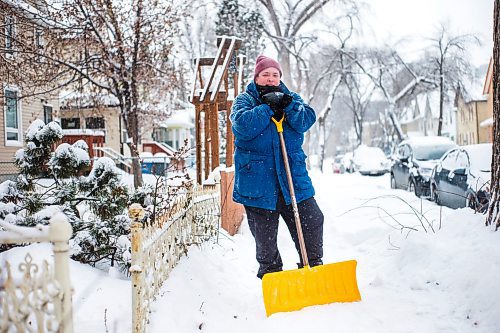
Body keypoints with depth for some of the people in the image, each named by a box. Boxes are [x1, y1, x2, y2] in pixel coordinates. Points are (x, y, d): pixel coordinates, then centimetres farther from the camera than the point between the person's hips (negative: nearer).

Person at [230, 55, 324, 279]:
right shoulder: (244, 100, 5)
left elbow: (307, 121, -4)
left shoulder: (291, 98, 15)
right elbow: (243, 125, -17)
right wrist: (268, 107, -15)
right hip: (257, 180, -2)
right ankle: (270, 272, 23)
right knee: (264, 232, 5)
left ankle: (312, 266, 19)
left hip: (293, 177, 3)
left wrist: (288, 105, -17)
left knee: (312, 220, 1)